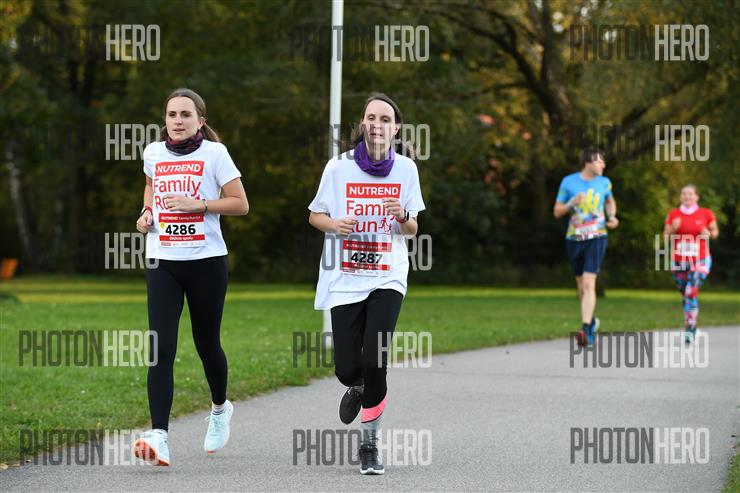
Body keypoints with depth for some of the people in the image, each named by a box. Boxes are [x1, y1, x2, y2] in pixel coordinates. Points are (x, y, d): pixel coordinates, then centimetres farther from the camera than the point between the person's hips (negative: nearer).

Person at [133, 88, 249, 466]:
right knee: (161, 349, -12)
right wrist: (146, 212, 11)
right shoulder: (153, 152, 7)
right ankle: (158, 437, -21)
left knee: (206, 345, 11)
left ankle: (220, 408, 42)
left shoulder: (214, 153, -4)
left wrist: (196, 204, -17)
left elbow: (240, 204, -5)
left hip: (206, 260, -2)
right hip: (162, 261, 2)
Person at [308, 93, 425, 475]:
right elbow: (314, 215, 9)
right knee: (347, 368, -3)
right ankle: (358, 387, 37)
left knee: (374, 362, -15)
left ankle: (369, 444, 3)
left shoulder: (406, 168, 2)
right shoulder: (339, 166, -3)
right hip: (344, 280, 0)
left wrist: (403, 217, -13)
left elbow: (412, 230, 10)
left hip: (387, 278, 0)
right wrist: (335, 224, -12)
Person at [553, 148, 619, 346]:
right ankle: (592, 321, 35)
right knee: (581, 284, 12)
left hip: (596, 238, -1)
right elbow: (557, 211, 3)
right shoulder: (568, 182, -2)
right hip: (574, 239, 1)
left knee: (589, 284, -16)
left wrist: (612, 216, 5)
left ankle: (586, 329, -23)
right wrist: (571, 204, -16)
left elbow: (610, 201, 25)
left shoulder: (604, 183, 4)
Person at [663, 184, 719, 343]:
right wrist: (673, 229, -15)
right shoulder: (673, 214, 3)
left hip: (699, 261, -3)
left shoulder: (706, 214, -1)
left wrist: (709, 233, -11)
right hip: (679, 262, 3)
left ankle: (690, 330, -15)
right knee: (685, 294, 10)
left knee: (691, 292, -18)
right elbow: (666, 237, 5)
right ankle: (690, 324, 28)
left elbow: (715, 231, 11)